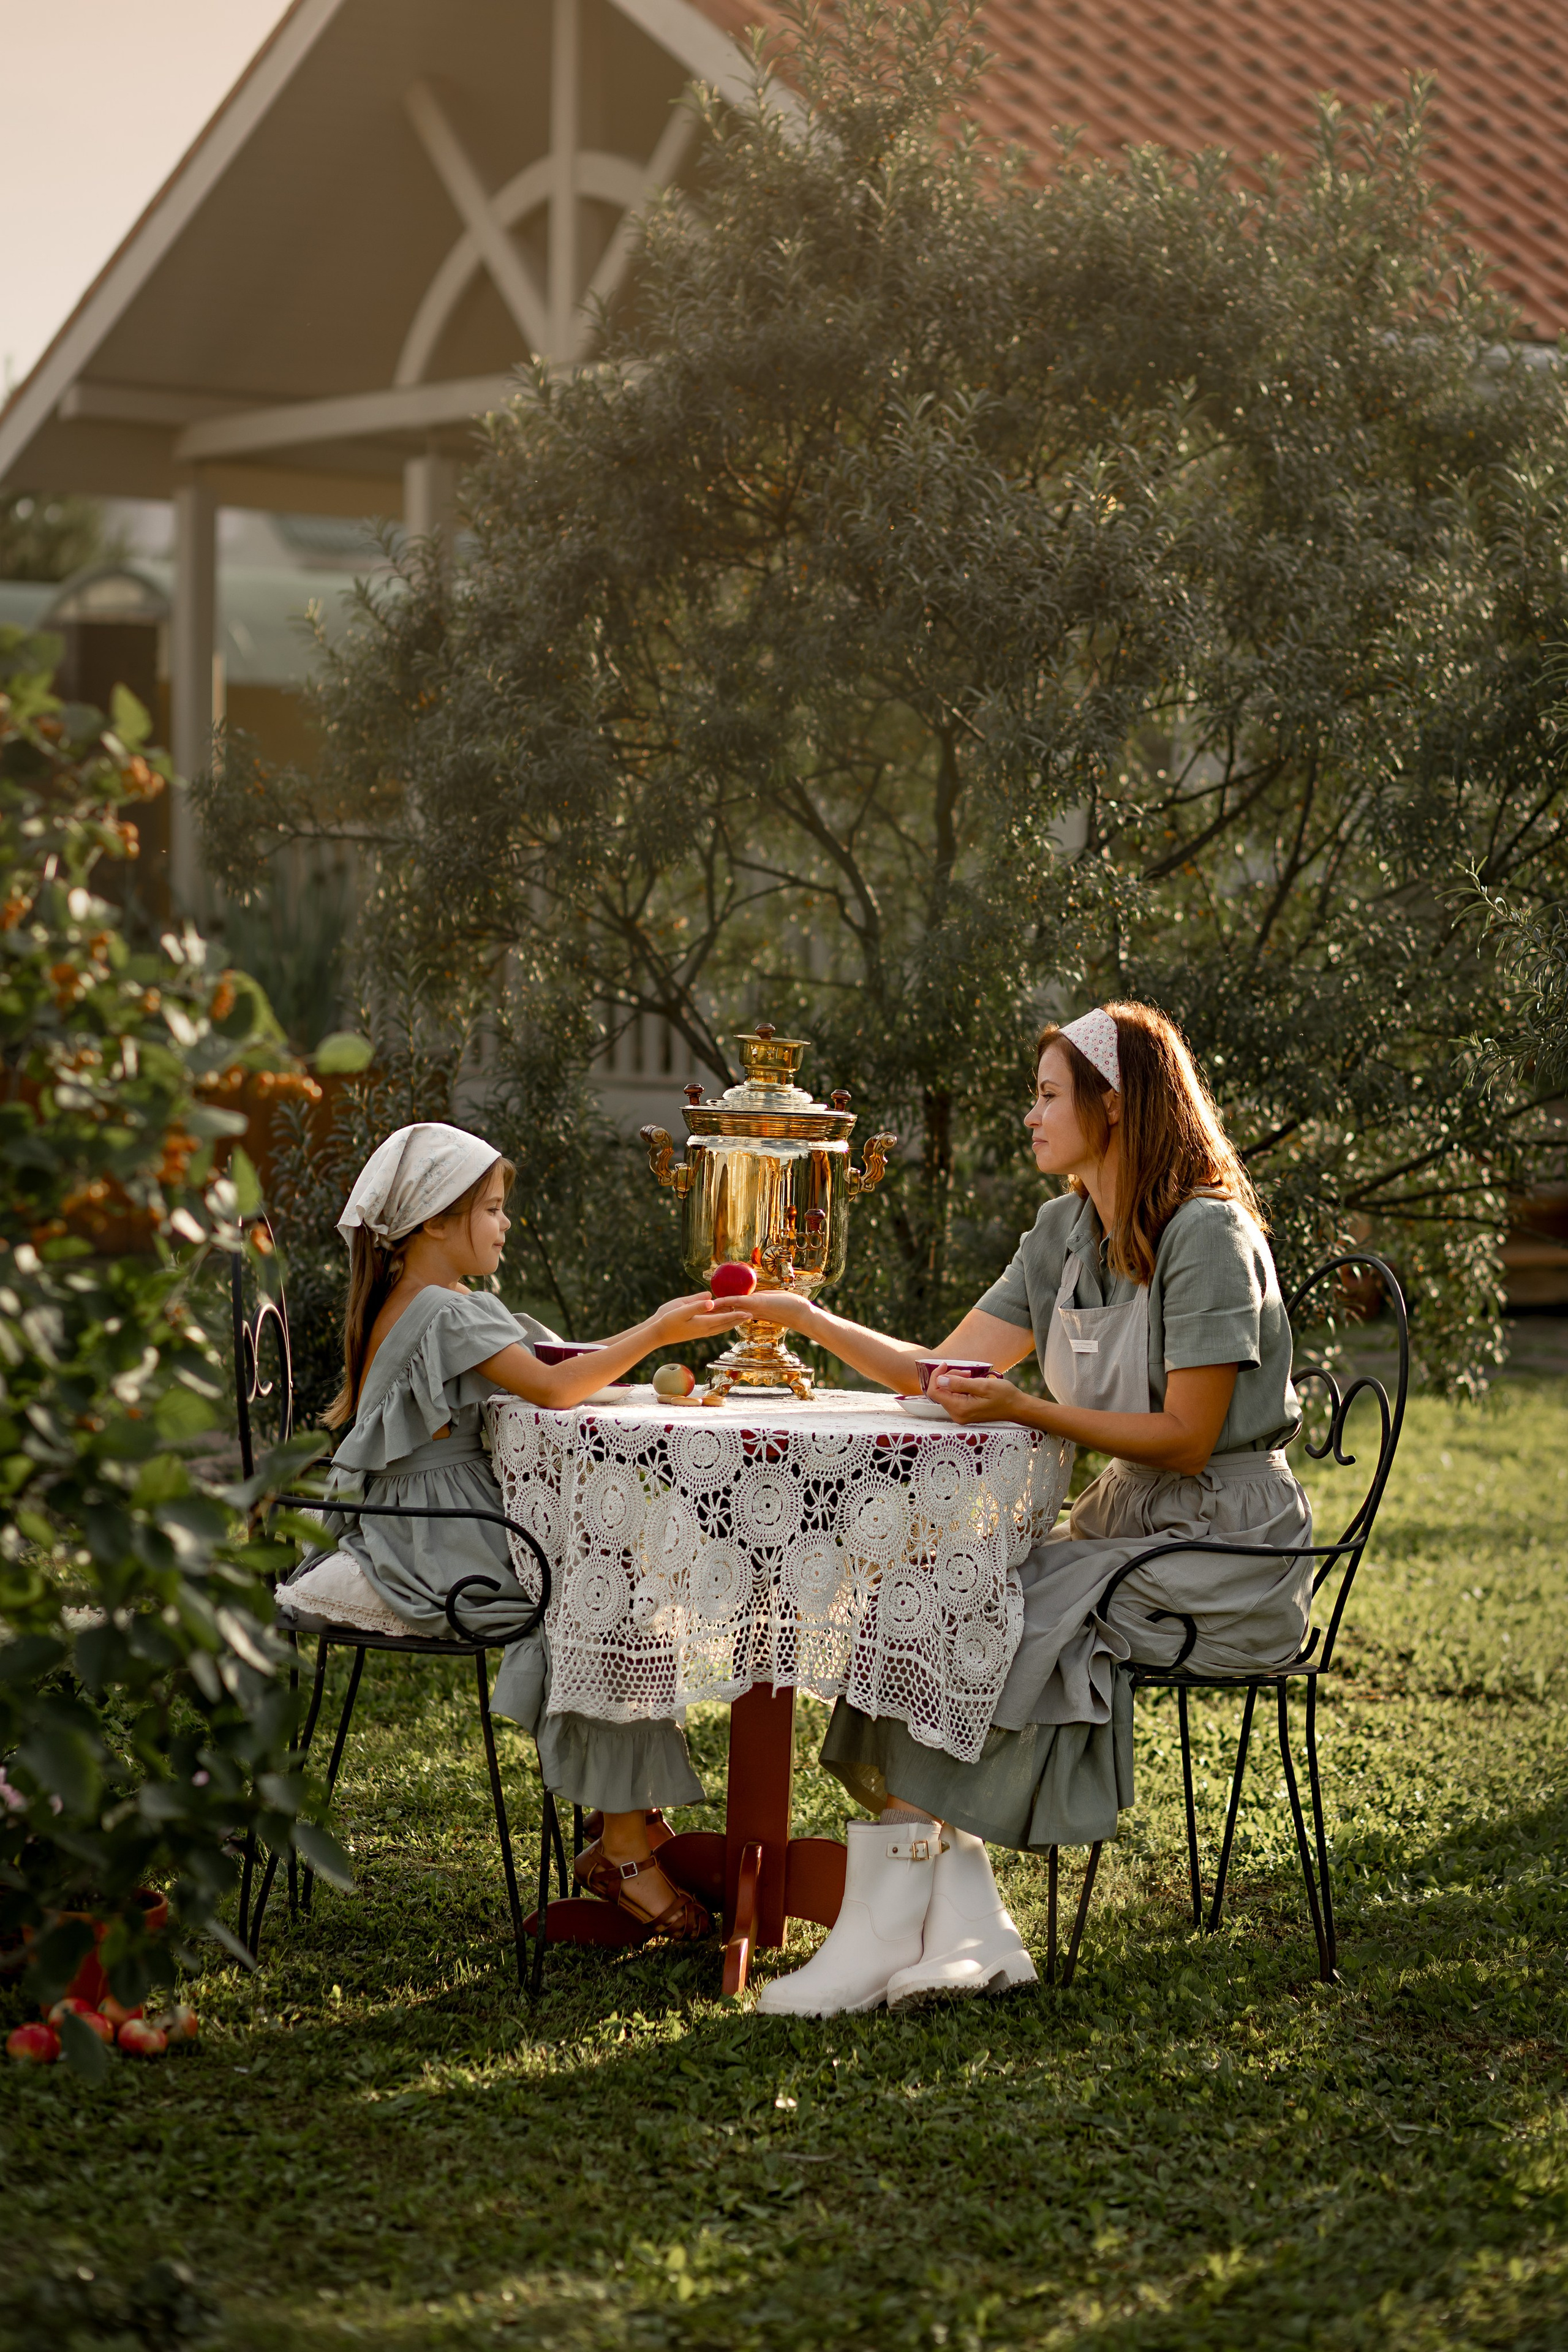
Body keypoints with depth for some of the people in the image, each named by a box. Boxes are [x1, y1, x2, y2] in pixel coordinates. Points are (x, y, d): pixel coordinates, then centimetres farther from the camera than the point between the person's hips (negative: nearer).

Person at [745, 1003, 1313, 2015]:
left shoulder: (1207, 1237, -14)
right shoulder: (1066, 1231, 12)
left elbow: (1184, 1440, -16)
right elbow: (946, 1373, 10)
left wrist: (1025, 1411, -20)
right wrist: (809, 1319, 3)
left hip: (1225, 1551, -8)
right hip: (1121, 1528, 8)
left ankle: (889, 1926, -14)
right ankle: (965, 1928, -22)